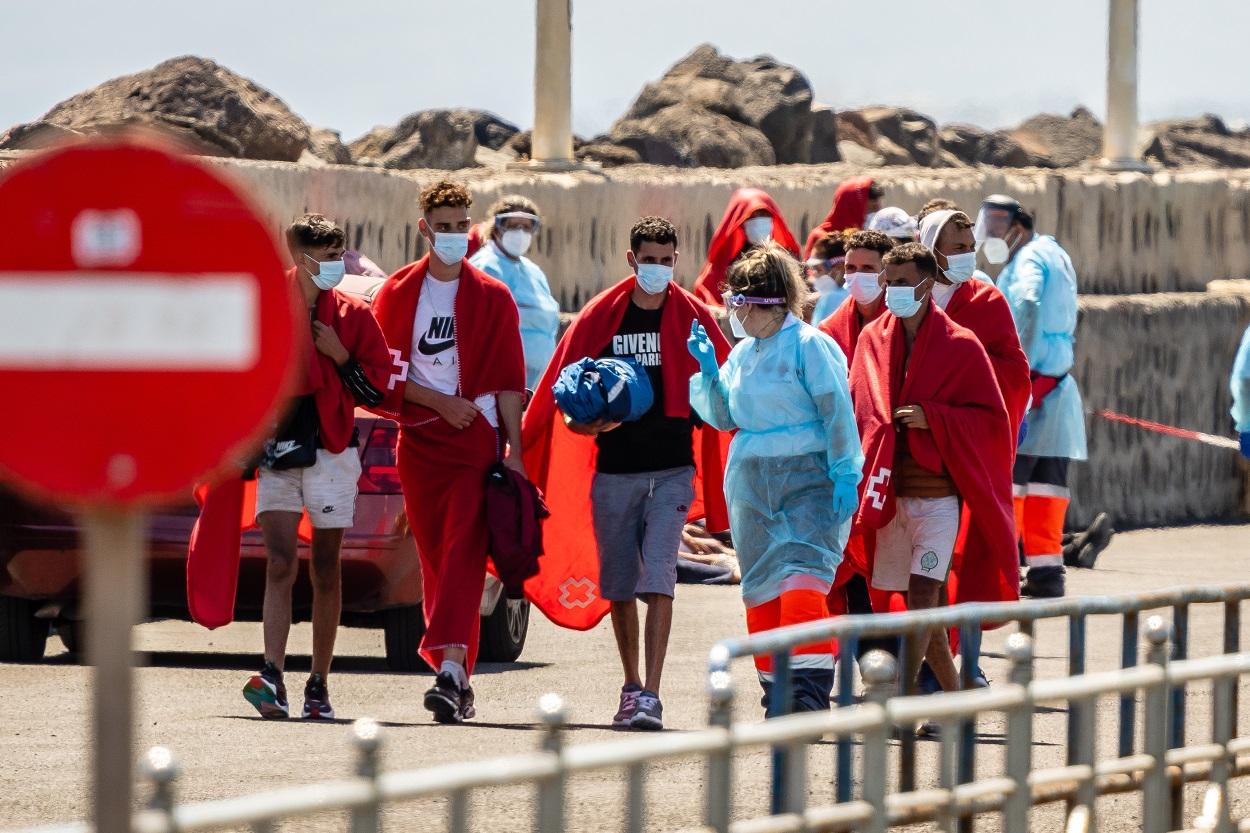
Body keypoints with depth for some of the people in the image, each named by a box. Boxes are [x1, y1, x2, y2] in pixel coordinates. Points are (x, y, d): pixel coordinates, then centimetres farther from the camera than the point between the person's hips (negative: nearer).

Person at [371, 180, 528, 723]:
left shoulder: (492, 298, 5)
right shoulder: (399, 293, 8)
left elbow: (508, 381, 4)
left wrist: (514, 450, -2)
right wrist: (439, 402, -8)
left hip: (477, 439, -2)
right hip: (420, 442, 2)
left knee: (464, 552, -16)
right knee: (434, 557, 5)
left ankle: (450, 667, -28)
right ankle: (458, 681, 13)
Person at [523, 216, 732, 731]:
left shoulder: (693, 318, 2)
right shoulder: (601, 317, 3)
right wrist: (591, 420, -13)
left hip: (672, 471, -2)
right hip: (612, 472, 2)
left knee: (658, 579, -13)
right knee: (619, 585, 10)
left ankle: (651, 697, -17)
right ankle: (631, 687, 26)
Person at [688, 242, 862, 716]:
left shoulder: (809, 346, -7)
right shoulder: (743, 353, 14)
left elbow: (837, 412, -9)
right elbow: (723, 417, 19)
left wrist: (845, 473, -13)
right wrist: (708, 370, 5)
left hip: (808, 478, -7)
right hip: (750, 482, 7)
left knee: (801, 575, -19)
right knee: (760, 586, 6)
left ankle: (809, 688, -24)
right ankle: (776, 690, 14)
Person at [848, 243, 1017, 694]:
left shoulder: (960, 346, -4)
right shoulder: (872, 339, 9)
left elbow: (991, 418, -4)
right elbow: (857, 411, 15)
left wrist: (932, 417, -17)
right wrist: (859, 479, 2)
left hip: (938, 492, -5)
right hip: (889, 495, 5)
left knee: (922, 594, -14)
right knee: (918, 602, 10)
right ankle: (954, 700, 23)